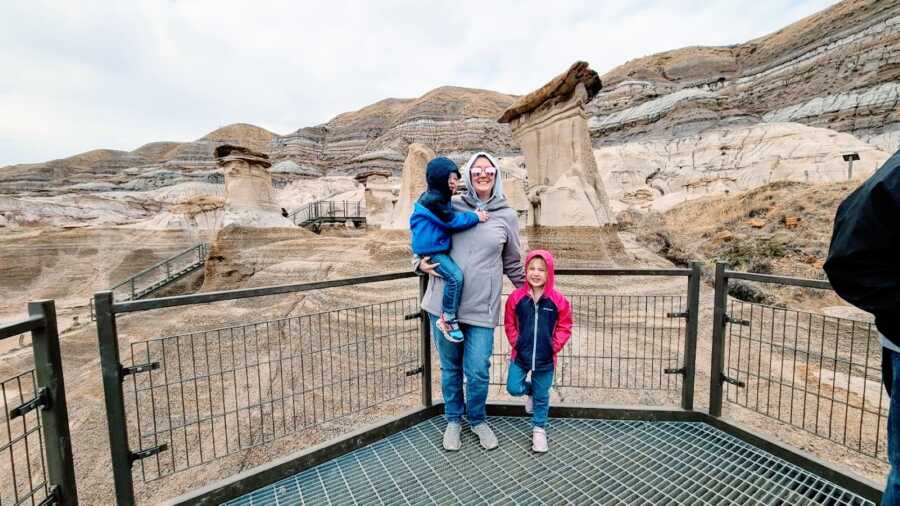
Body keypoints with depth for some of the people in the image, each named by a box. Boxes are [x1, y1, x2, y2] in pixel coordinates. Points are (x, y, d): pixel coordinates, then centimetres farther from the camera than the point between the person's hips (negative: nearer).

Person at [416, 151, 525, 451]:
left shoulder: (506, 216, 4)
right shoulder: (451, 207, 3)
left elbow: (512, 263, 14)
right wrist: (421, 262, -3)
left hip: (481, 308, -1)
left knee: (478, 373, 4)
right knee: (450, 368, 15)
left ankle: (477, 420, 36)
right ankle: (453, 420, 41)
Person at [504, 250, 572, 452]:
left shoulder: (558, 300, -10)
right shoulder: (516, 297, -9)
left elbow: (564, 327, 0)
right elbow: (509, 324, 3)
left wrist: (554, 346, -7)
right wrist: (516, 343, -4)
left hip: (545, 359, 0)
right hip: (520, 355, 1)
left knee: (542, 397, 13)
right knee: (513, 388, 0)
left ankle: (539, 428, 37)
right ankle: (530, 390, 36)